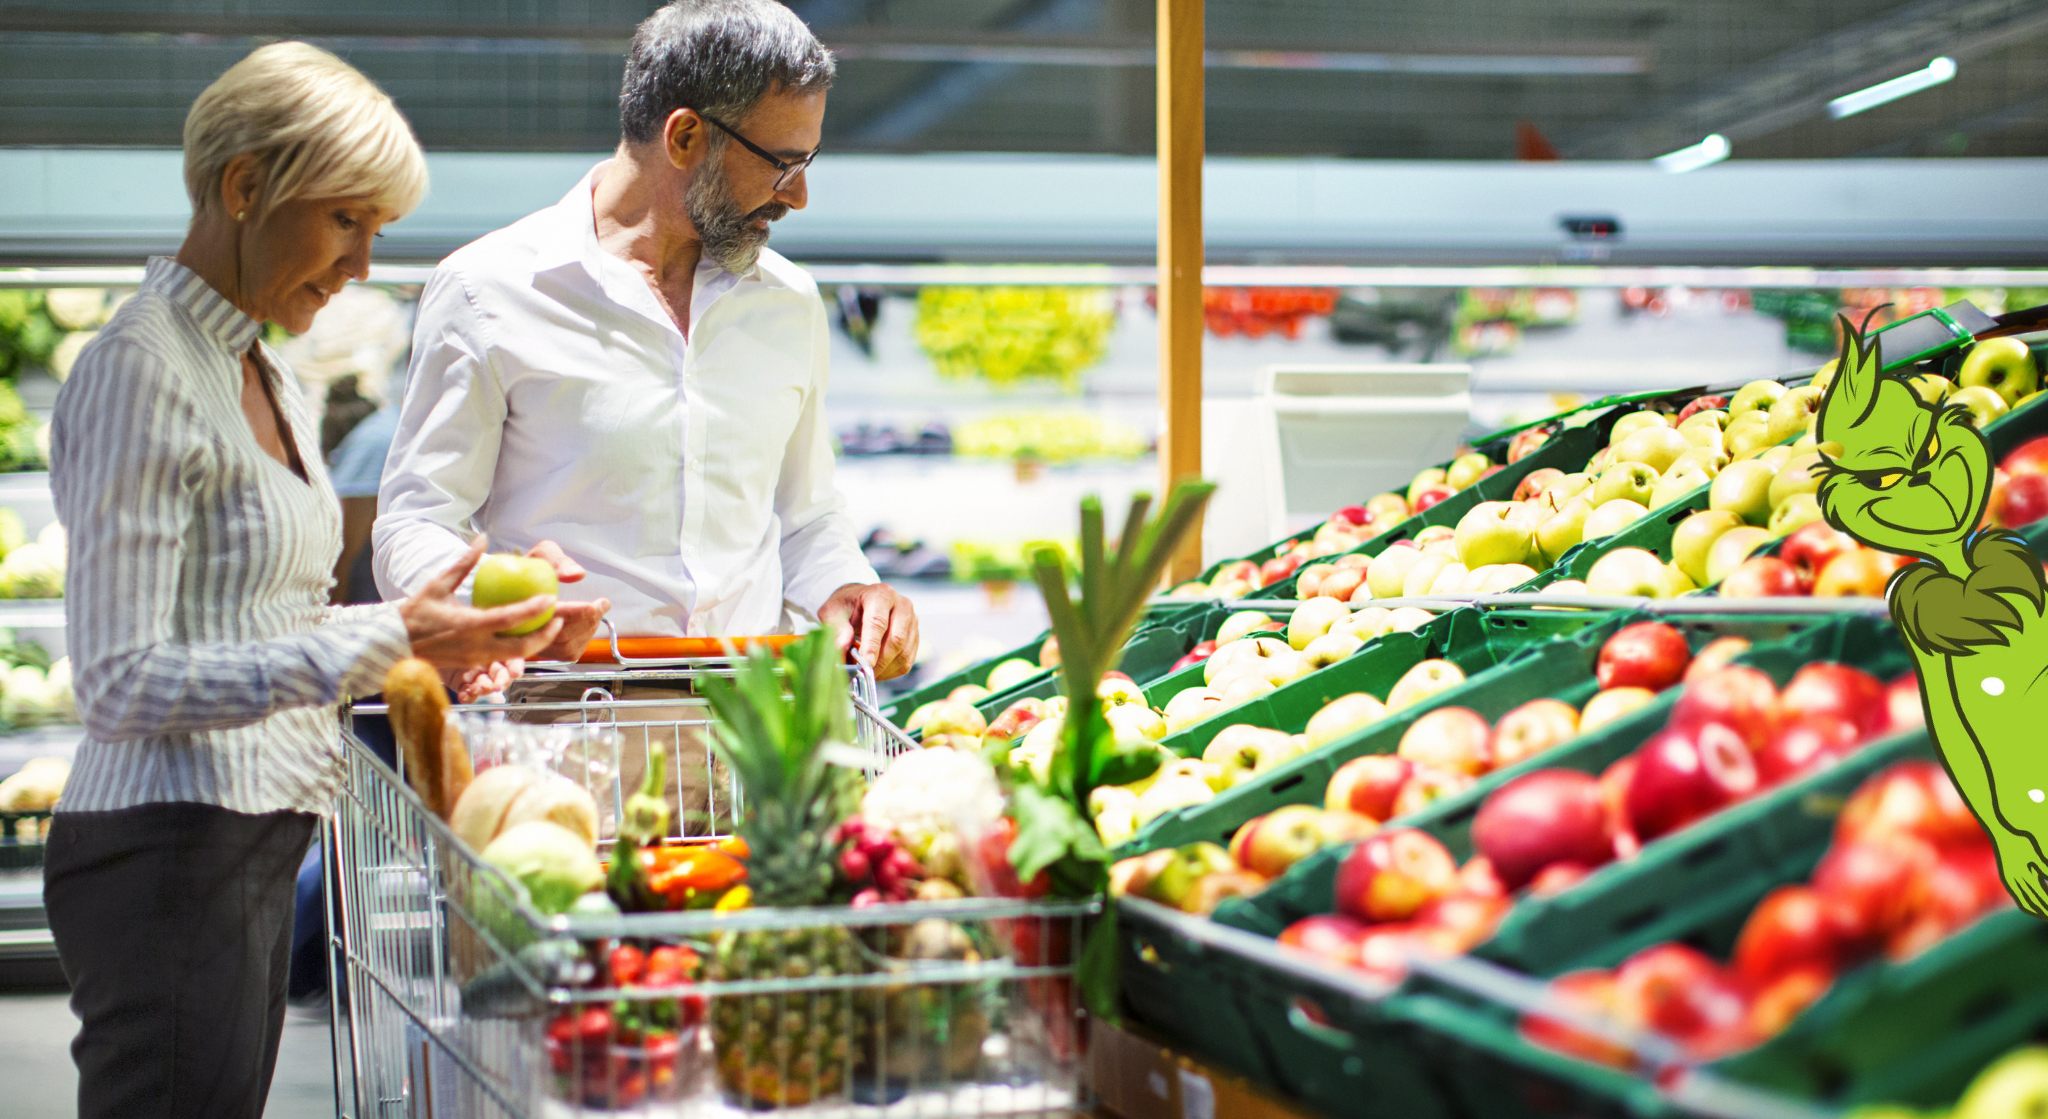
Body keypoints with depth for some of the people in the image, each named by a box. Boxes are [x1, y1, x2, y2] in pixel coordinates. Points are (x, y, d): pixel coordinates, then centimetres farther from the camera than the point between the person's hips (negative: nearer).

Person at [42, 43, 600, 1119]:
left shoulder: (266, 381, 18)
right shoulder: (140, 371, -11)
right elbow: (123, 682, -17)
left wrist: (427, 645, 5)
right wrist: (385, 640, -20)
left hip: (260, 847, 9)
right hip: (165, 855, -9)